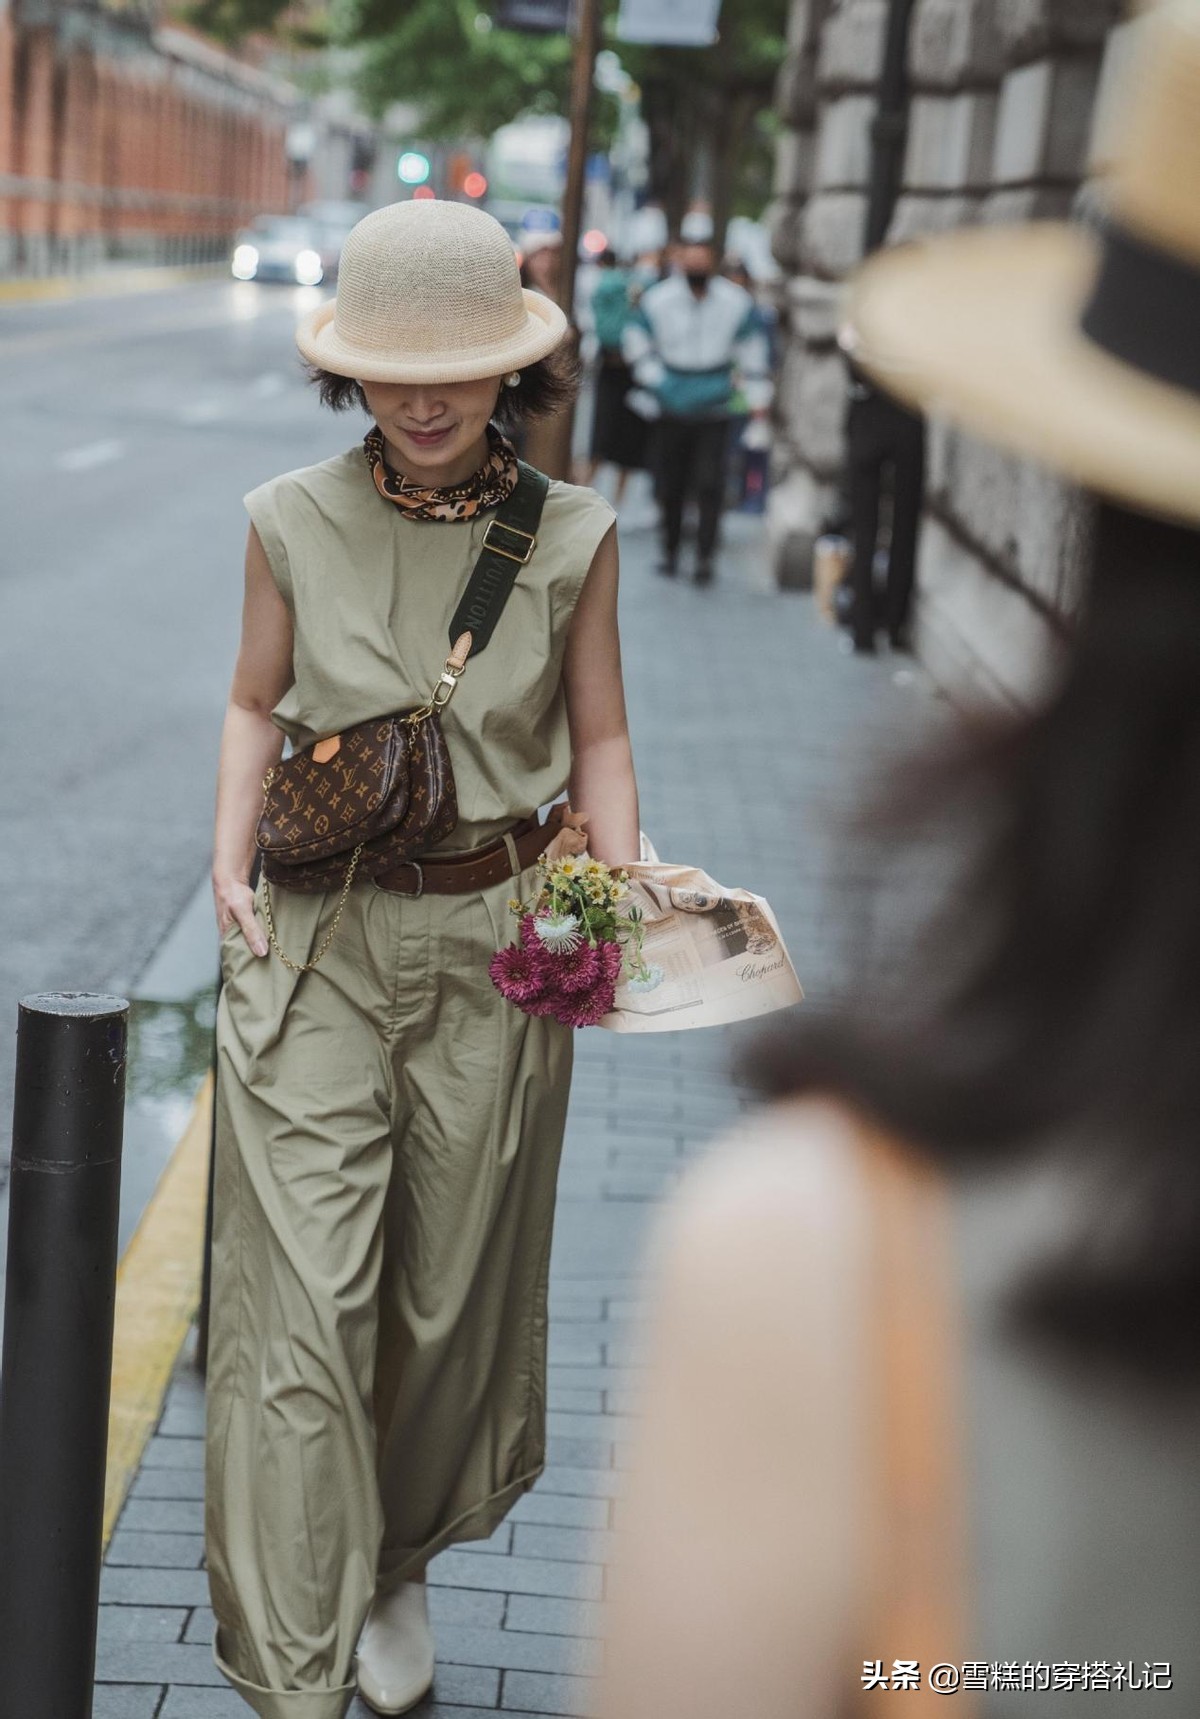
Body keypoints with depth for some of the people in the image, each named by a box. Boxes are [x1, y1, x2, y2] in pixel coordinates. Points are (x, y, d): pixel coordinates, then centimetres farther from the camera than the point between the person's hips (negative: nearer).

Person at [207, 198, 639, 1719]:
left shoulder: (571, 536, -3)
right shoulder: (293, 522, -2)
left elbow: (599, 739, 6)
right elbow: (256, 703, 11)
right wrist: (231, 863, -2)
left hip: (497, 947, 1)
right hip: (316, 946, -1)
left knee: (453, 1289, 13)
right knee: (304, 1298, -5)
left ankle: (399, 1572, 39)